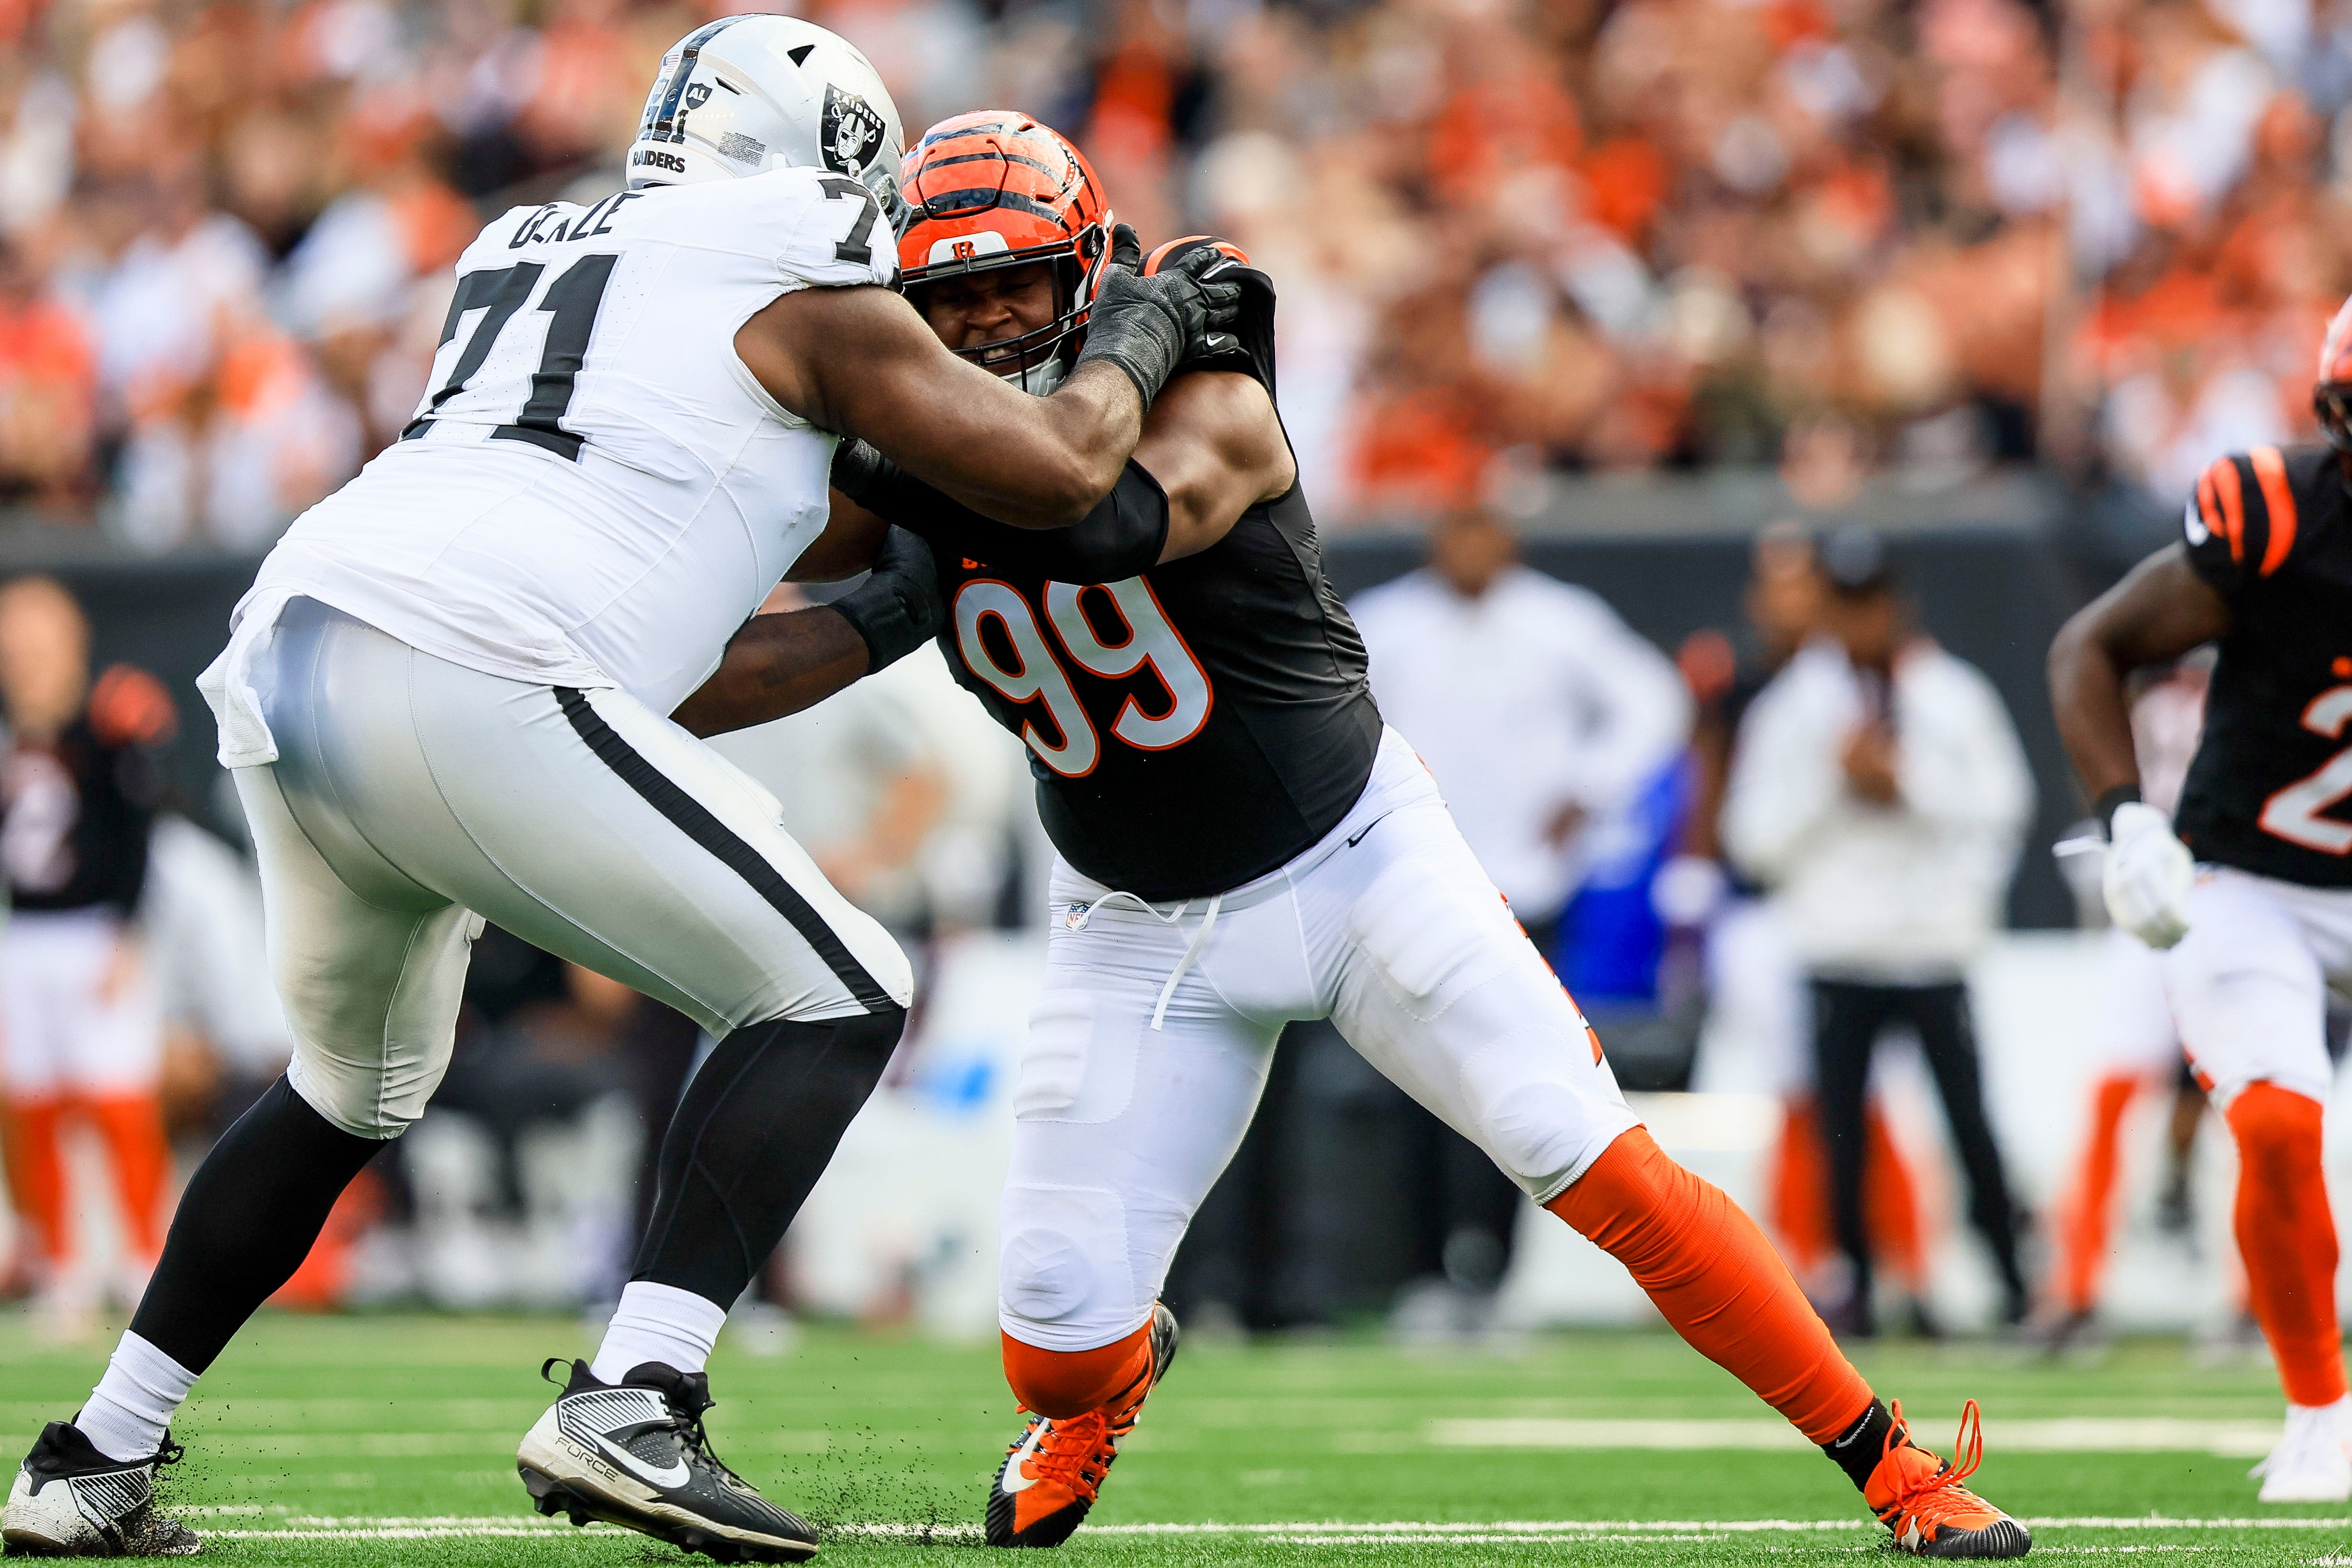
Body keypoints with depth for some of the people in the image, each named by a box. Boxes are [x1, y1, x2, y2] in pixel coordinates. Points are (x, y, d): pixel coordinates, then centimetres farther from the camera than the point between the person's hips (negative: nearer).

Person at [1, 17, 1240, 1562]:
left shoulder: (529, 254, 30)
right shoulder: (806, 286, 9)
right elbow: (1058, 471, 11)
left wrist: (884, 621, 40)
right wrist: (1137, 334, 29)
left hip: (284, 653, 8)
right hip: (466, 682, -8)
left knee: (356, 1086, 30)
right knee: (833, 999, 4)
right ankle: (630, 1408, -11)